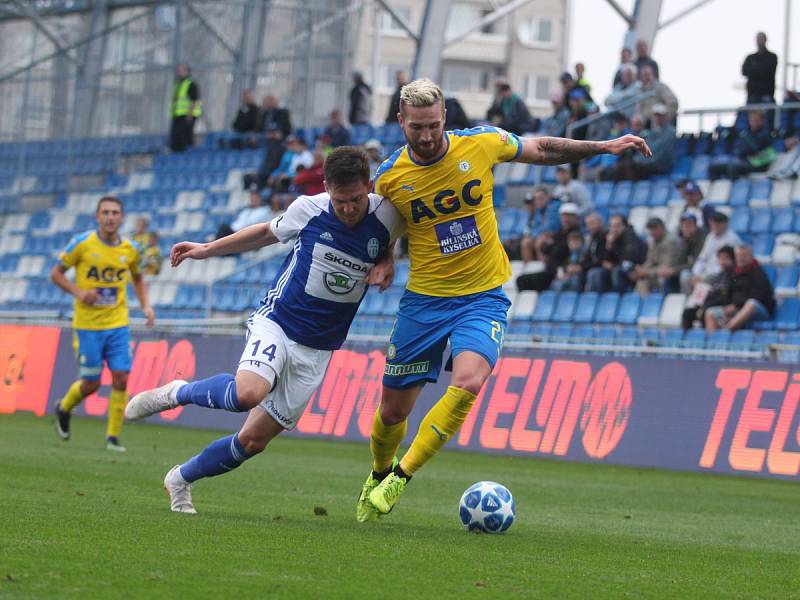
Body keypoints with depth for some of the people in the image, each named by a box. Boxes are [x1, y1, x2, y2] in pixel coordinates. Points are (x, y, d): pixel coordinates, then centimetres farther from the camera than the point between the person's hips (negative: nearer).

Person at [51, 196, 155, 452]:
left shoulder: (131, 249, 3)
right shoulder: (81, 243, -7)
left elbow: (137, 278, 21)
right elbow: (56, 274, 0)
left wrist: (145, 306, 6)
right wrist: (78, 292, -16)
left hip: (118, 325, 3)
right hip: (87, 325, -3)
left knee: (121, 378, -8)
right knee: (91, 384, 0)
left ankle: (113, 437, 3)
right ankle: (64, 408, 32)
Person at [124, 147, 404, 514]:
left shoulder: (387, 217, -11)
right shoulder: (308, 209, -9)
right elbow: (269, 232, 12)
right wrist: (208, 249, 17)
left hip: (317, 350, 2)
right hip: (276, 322, -2)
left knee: (253, 440, 2)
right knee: (248, 393, -33)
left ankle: (181, 479, 25)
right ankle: (177, 393, -5)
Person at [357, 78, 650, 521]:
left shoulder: (481, 143, -8)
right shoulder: (388, 177, -8)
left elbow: (543, 150, 10)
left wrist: (602, 147, 6)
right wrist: (379, 265, -9)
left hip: (483, 297, -1)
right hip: (423, 299, 1)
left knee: (467, 383, -27)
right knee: (393, 409, 6)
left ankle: (401, 477, -15)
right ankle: (379, 474, 39)